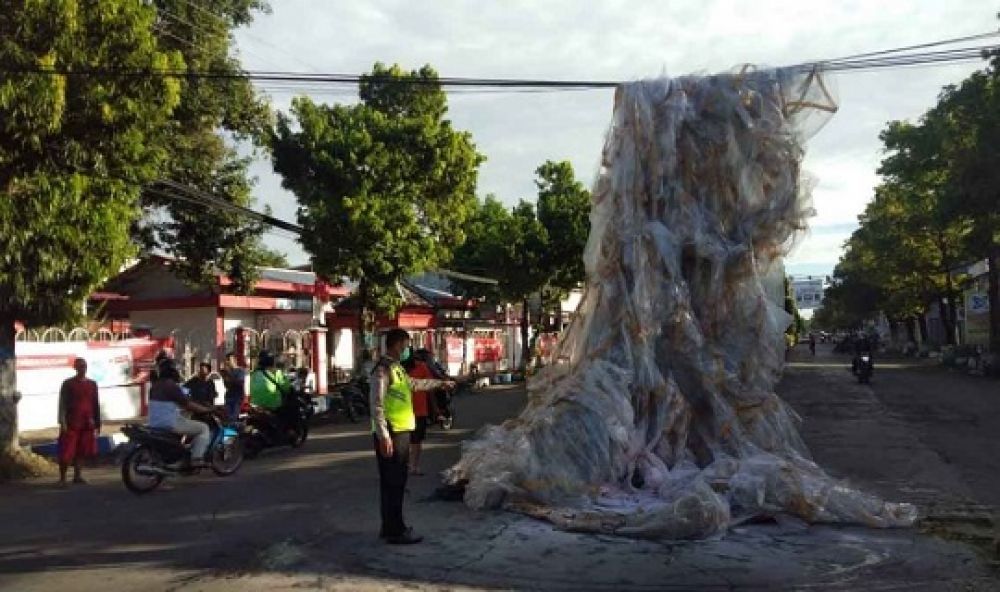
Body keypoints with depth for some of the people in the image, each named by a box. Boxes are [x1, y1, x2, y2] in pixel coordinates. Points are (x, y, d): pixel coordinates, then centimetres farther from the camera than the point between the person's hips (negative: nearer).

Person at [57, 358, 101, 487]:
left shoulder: (92, 384, 9)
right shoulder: (68, 384, -2)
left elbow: (96, 405, 13)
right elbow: (62, 403, -6)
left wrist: (97, 424, 11)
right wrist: (62, 422, -14)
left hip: (87, 424, 4)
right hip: (71, 423, -4)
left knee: (80, 451, 11)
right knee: (66, 452, -5)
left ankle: (77, 475, 20)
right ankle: (62, 478, 0)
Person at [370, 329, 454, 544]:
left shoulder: (397, 368, 16)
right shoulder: (383, 369, -14)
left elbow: (414, 383, 36)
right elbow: (377, 405, -20)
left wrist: (440, 383, 46)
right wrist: (383, 436, -25)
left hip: (401, 431, 10)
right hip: (391, 433, -10)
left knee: (397, 481, 16)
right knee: (392, 482, -5)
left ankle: (390, 526, 26)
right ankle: (395, 532, 1)